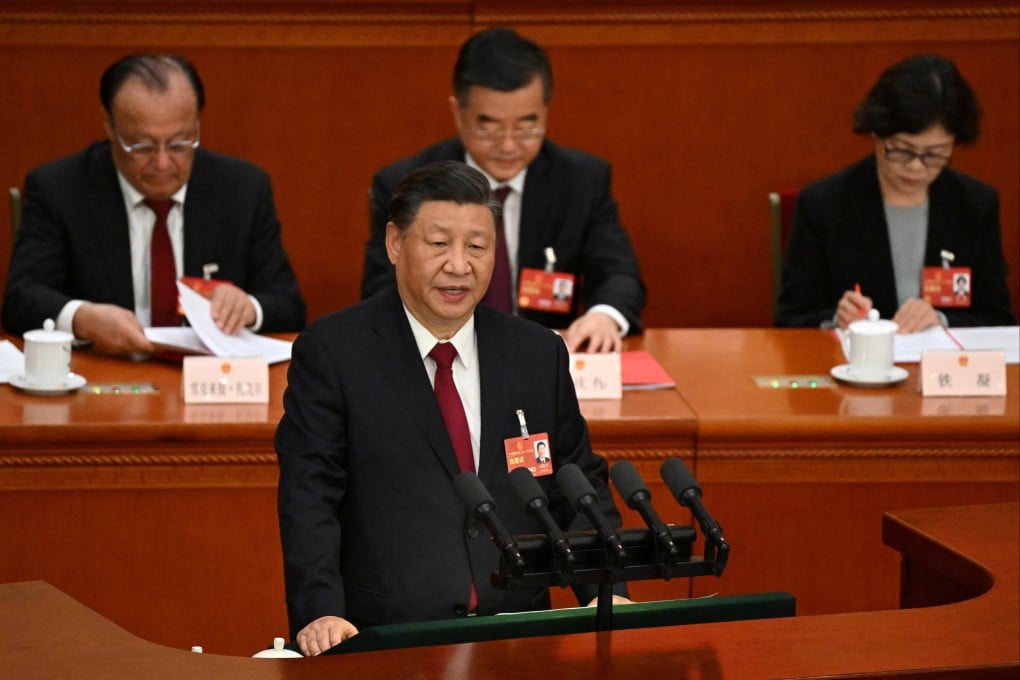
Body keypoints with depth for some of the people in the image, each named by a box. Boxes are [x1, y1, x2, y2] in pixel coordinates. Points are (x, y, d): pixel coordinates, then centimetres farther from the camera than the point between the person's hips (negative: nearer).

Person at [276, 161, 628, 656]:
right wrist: (320, 613, -17)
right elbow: (308, 497, -3)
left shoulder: (539, 354, 14)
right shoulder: (331, 351, 3)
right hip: (385, 644, -2)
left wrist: (606, 596, 2)